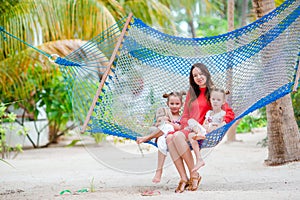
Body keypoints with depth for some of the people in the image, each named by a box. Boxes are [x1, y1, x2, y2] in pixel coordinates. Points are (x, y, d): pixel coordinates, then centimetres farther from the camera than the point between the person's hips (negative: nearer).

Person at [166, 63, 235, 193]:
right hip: (189, 128, 5)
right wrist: (187, 126, 0)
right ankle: (184, 179, -33)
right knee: (169, 138, -28)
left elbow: (230, 114, 2)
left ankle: (194, 175, -27)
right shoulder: (191, 93, 24)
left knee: (178, 136, -34)